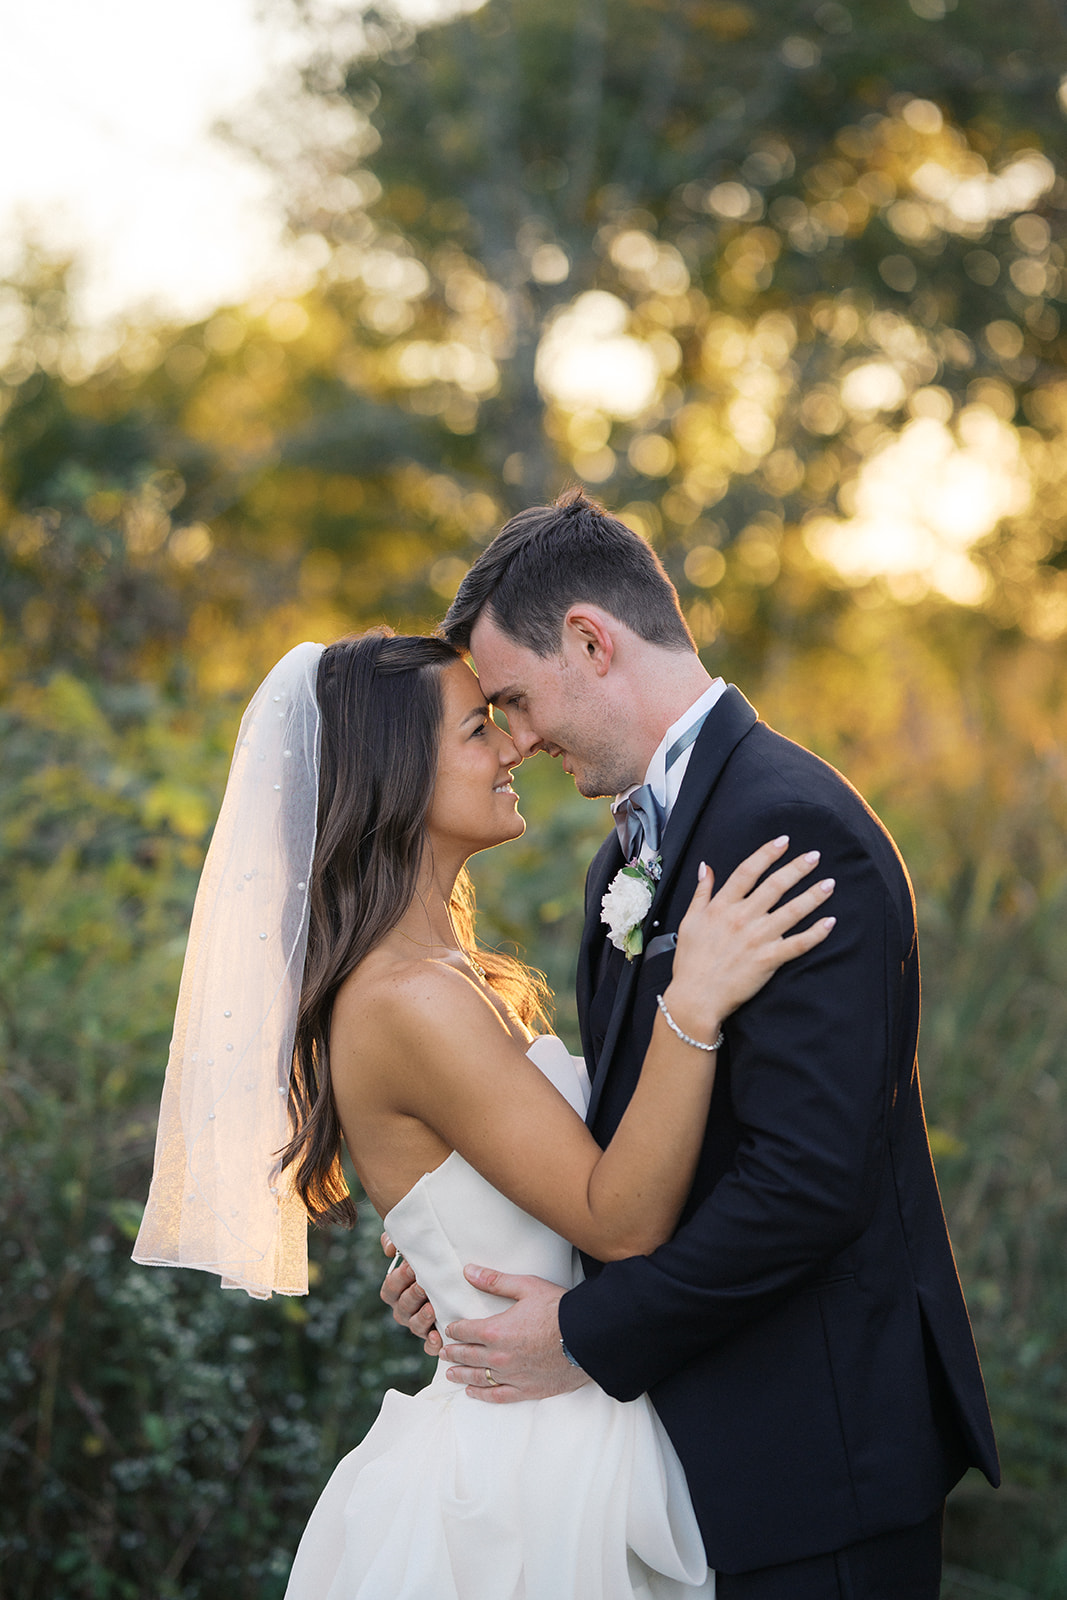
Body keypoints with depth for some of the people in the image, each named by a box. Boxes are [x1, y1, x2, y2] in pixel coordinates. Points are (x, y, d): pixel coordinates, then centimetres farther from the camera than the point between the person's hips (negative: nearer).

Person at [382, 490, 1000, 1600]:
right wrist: (484, 1263, 0)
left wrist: (590, 1336, -16)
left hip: (816, 1453, -9)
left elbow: (807, 1175, -25)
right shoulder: (629, 860, 12)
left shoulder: (789, 825, -19)